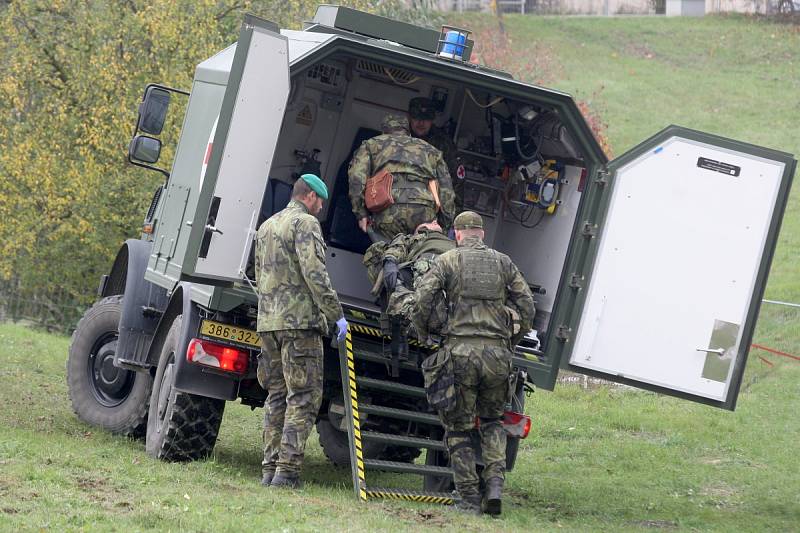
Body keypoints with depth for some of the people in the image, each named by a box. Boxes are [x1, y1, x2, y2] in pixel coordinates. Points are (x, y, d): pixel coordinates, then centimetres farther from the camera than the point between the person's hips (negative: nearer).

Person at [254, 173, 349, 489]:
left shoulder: (267, 226, 20)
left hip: (268, 321, 8)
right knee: (304, 398, -6)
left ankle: (270, 468, 10)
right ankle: (287, 471, -12)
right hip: (300, 321, -8)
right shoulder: (305, 223, -7)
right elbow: (315, 273, -16)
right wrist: (336, 315, -14)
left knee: (277, 396, 12)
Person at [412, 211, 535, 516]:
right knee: (492, 420, 21)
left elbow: (423, 298, -6)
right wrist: (512, 340, 21)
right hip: (497, 354, 3)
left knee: (458, 428, 8)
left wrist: (422, 333, 8)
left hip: (461, 351, -3)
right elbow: (526, 305, 11)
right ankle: (495, 483, 2)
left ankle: (469, 499, 5)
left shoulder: (447, 261, 5)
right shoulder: (503, 263, 13)